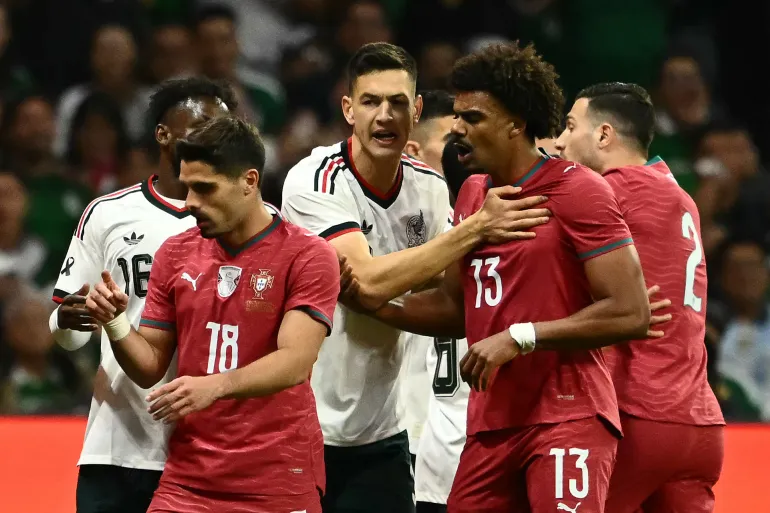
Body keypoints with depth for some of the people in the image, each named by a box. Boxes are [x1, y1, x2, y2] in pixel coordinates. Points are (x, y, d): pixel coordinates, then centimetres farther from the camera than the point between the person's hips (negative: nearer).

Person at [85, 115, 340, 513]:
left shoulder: (307, 256, -7)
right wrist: (115, 324, -8)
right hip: (186, 481, 4)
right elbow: (150, 368, 12)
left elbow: (295, 361, -19)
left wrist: (214, 385, -35)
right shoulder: (175, 254, 8)